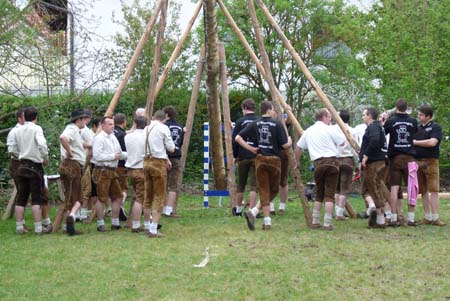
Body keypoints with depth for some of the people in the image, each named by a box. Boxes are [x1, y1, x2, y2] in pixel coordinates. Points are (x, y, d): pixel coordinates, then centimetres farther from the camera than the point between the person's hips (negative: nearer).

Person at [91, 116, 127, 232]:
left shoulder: (113, 137, 16)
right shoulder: (99, 138, -12)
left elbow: (120, 153, 24)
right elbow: (97, 156, -22)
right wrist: (113, 156, -15)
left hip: (112, 171, 9)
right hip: (102, 171, -9)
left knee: (118, 196, 12)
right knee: (102, 198, -4)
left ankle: (115, 223, 20)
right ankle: (100, 224, 4)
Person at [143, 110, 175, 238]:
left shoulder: (146, 129, 10)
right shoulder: (163, 128, -5)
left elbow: (146, 147, 12)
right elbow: (171, 148, -5)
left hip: (146, 162, 6)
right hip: (158, 163, -6)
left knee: (148, 196, 16)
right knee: (159, 198, -3)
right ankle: (153, 230, -9)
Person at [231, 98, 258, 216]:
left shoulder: (240, 121, -2)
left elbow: (234, 140, -2)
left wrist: (235, 155, 10)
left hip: (243, 156, 1)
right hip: (256, 157, -1)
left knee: (241, 184, 14)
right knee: (254, 184, -1)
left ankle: (238, 209, 27)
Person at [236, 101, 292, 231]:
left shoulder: (255, 124, 4)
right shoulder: (277, 124, -6)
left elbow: (238, 138, -2)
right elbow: (285, 145, -8)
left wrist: (250, 148, 4)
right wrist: (290, 141, 14)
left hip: (260, 159, 3)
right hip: (274, 160, -3)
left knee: (263, 191, 7)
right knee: (273, 190, 11)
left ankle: (267, 221, -2)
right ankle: (253, 212, -3)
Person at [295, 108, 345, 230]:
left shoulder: (308, 131, 14)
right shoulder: (329, 129, -2)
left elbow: (298, 147, 20)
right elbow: (342, 142, -1)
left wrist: (297, 161, 34)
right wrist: (334, 128, 11)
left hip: (317, 163, 4)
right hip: (331, 162, -4)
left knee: (319, 194, 17)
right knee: (329, 195, -3)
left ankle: (315, 222, 14)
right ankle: (327, 223, -6)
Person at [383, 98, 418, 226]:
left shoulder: (390, 121, -5)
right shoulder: (413, 121, 1)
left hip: (395, 157, -1)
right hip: (409, 158, 1)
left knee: (394, 188, 0)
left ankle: (394, 218, -3)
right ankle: (411, 218, 3)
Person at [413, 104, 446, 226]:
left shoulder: (435, 127, -1)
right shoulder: (417, 128, 15)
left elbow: (432, 142, -15)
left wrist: (415, 142, -9)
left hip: (430, 161, -5)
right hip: (417, 161, 5)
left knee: (433, 191, -7)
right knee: (423, 191, 7)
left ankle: (435, 217, -7)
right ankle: (428, 217, 12)